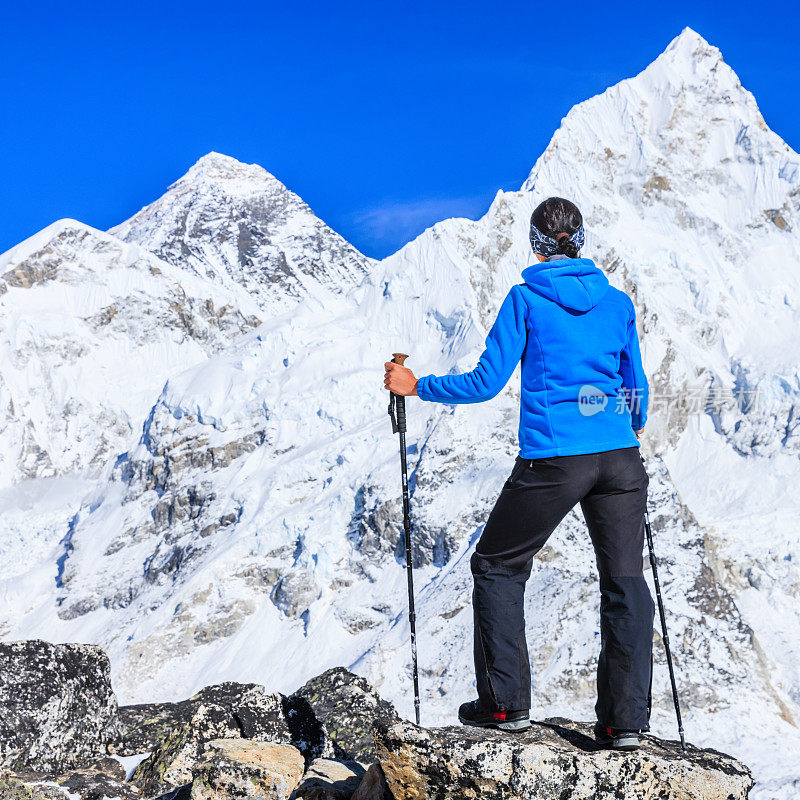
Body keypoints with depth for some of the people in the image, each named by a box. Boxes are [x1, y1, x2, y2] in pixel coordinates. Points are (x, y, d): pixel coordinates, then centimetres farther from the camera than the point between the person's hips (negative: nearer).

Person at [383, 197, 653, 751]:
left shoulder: (526, 299, -1)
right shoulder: (618, 302, 10)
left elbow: (486, 382, -4)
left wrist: (416, 386, 9)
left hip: (552, 462, -4)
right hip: (619, 459, 4)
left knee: (497, 566, 14)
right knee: (624, 581, 9)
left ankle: (506, 704, 13)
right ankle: (625, 721, 6)